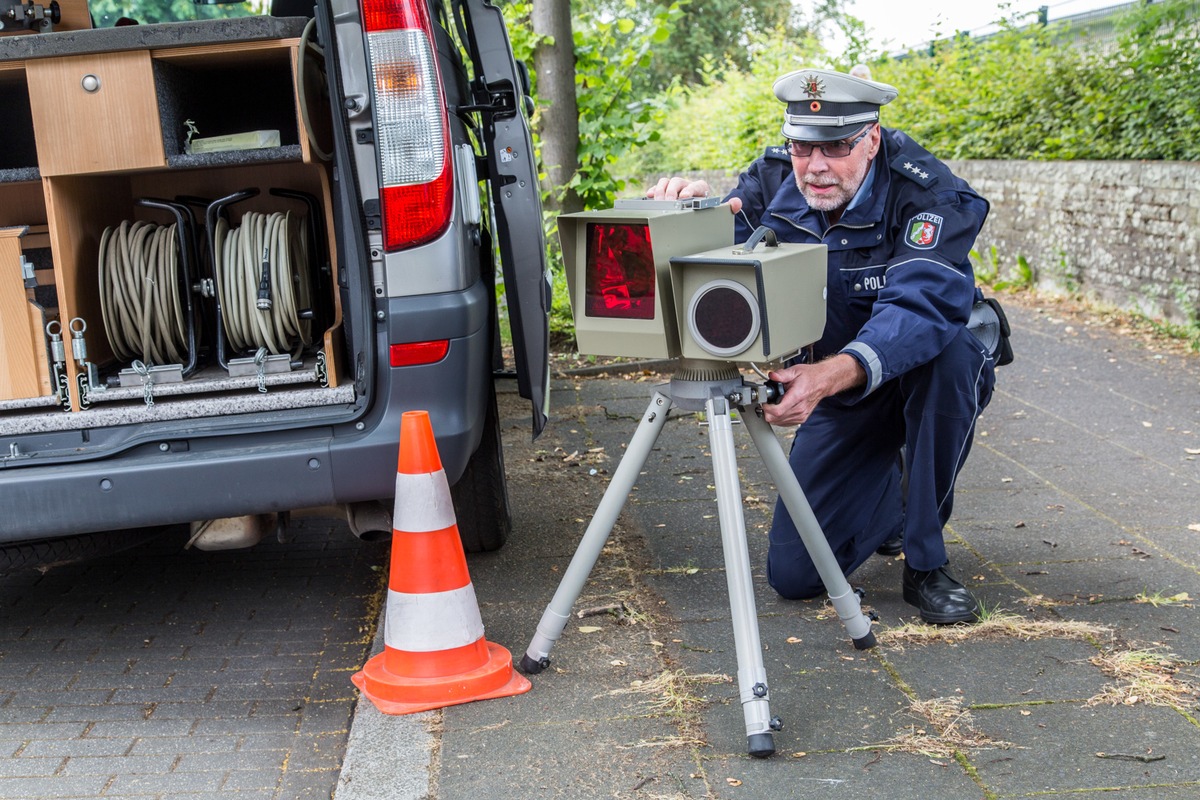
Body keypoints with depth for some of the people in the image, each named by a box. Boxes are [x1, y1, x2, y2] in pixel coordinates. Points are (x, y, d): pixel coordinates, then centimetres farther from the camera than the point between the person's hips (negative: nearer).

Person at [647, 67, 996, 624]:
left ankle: (926, 564, -22)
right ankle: (891, 492, 27)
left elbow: (919, 308, -42)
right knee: (793, 573, -6)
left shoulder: (930, 195, -26)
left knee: (945, 350, -40)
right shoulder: (771, 181, -12)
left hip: (929, 377, -3)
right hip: (840, 394, 3)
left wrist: (832, 374, -59)